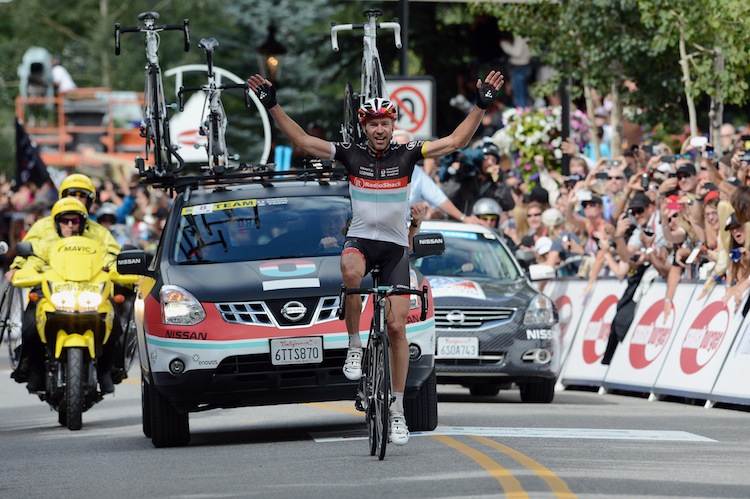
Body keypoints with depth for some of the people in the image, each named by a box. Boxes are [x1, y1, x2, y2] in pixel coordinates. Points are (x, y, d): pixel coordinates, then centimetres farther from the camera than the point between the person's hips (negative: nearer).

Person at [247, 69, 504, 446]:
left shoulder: (406, 154, -2)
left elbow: (455, 141, -3)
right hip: (360, 239, -1)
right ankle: (354, 346, -19)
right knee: (351, 272, -39)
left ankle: (397, 410, 3)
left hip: (395, 246, 1)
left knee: (397, 327, -5)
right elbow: (301, 140, -2)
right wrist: (272, 106, -9)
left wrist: (481, 105, -12)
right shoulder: (351, 155, -2)